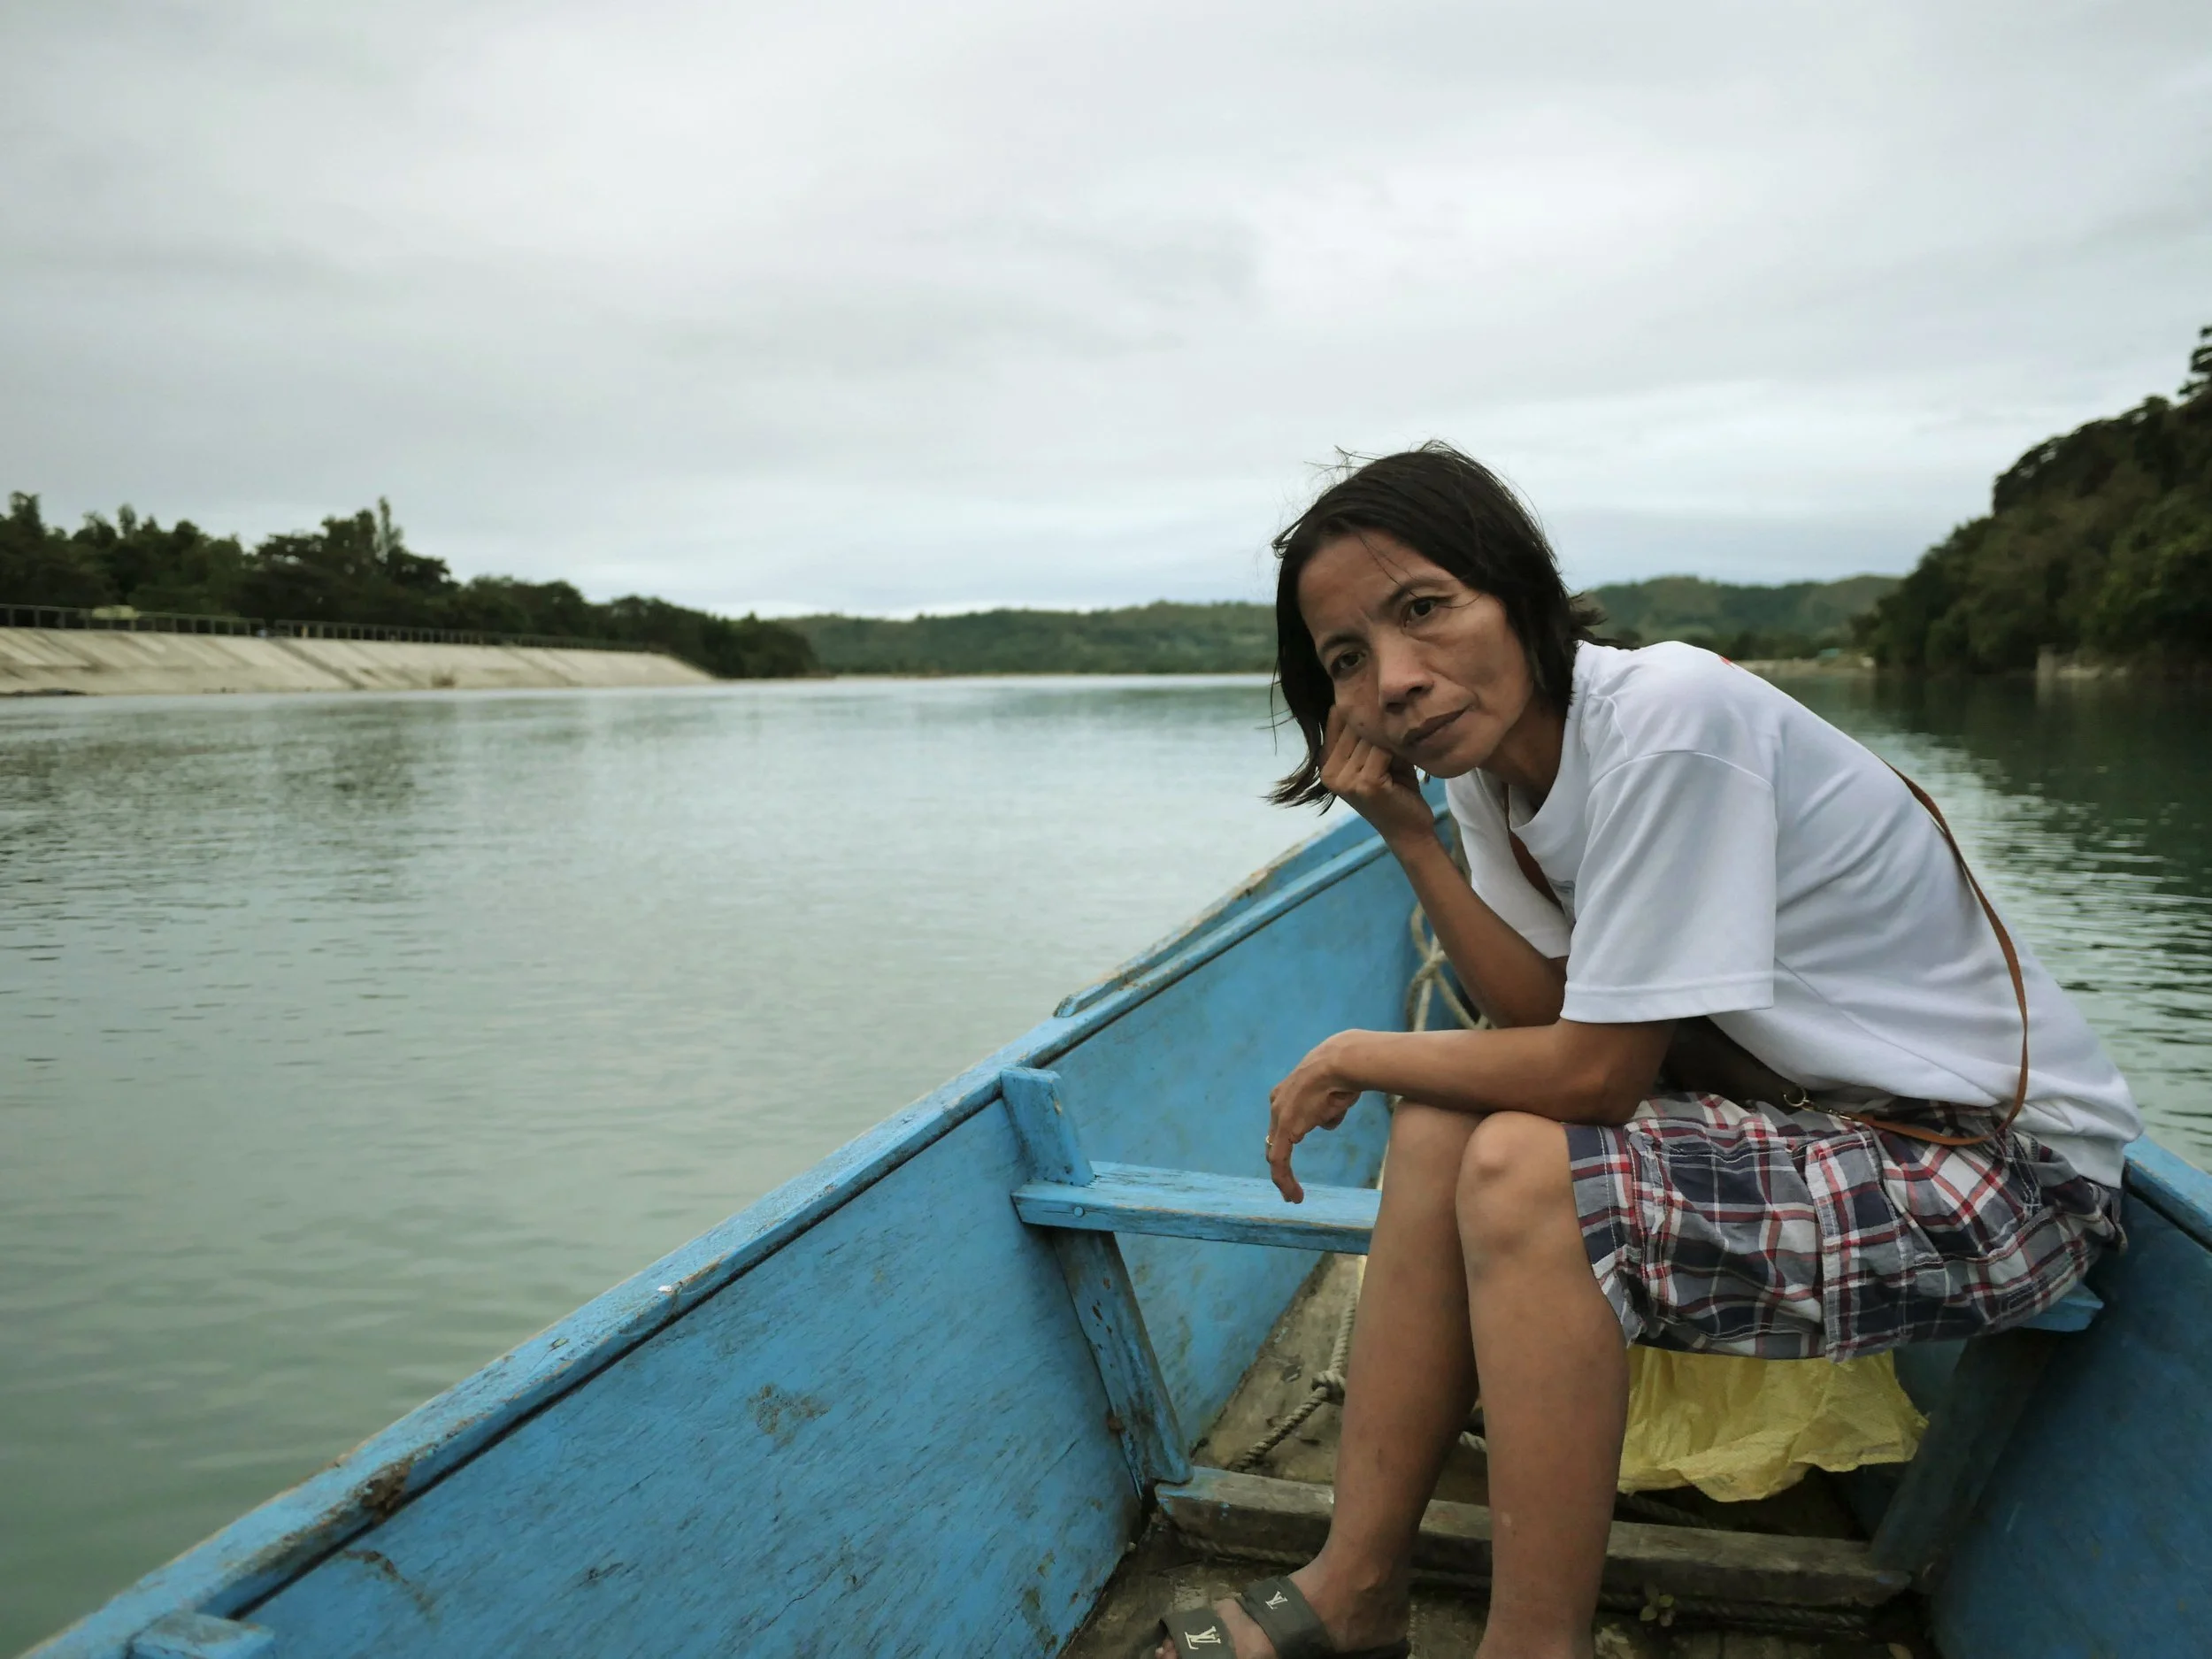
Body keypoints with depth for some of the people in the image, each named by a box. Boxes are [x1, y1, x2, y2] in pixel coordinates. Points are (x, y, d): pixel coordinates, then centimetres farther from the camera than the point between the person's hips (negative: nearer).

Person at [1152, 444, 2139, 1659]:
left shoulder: (1667, 714, -27)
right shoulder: (1486, 760, -1)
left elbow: (1601, 1071, -24)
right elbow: (1545, 1024, -5)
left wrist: (1356, 1058, -11)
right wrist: (1408, 833, -14)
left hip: (2002, 1159, -8)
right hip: (1808, 1101, 8)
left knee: (1521, 1172, -26)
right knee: (1449, 1120, -6)